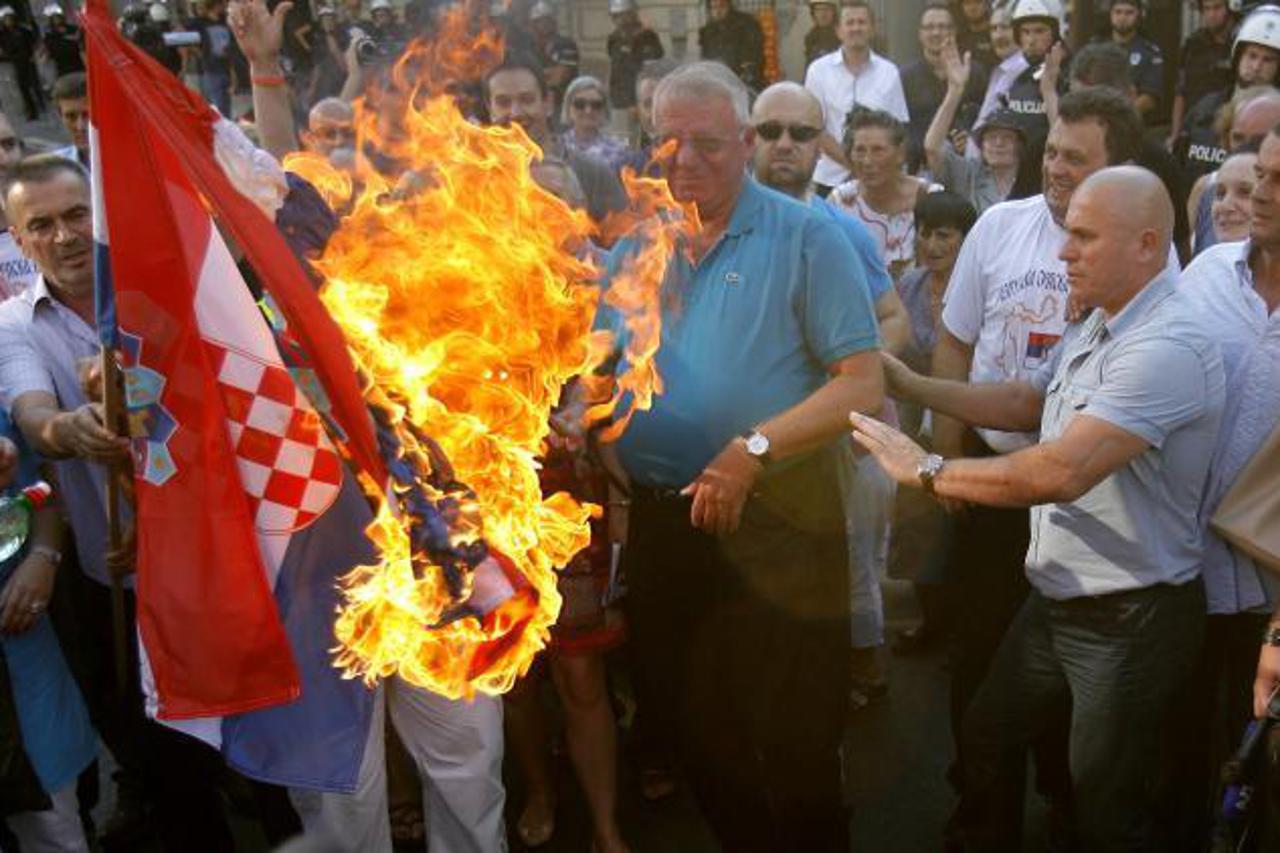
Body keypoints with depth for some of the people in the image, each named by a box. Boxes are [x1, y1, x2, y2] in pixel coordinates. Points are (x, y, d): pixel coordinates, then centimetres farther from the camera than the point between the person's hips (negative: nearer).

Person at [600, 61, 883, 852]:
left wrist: (753, 449, -23)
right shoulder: (633, 247, 9)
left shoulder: (806, 238, -6)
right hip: (661, 524, 5)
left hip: (776, 523, -5)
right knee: (694, 727, 19)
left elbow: (863, 384, -13)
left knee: (795, 747, 7)